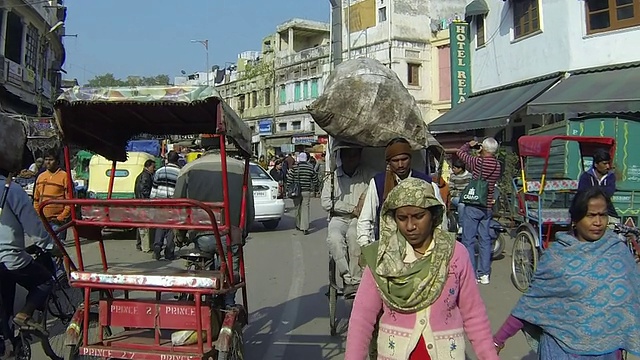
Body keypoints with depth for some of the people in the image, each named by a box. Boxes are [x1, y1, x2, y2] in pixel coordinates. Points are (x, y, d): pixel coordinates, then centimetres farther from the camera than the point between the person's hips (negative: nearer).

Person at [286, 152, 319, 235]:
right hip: (307, 192, 1)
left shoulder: (294, 168, -5)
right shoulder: (310, 168, 2)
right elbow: (315, 180, 9)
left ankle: (298, 225, 26)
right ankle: (305, 228, -7)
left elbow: (289, 180, -5)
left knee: (298, 208, 14)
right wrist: (315, 189, 21)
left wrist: (288, 189, 4)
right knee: (305, 209, 0)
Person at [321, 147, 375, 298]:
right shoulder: (332, 178, 13)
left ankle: (355, 280, -31)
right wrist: (353, 209, -5)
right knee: (334, 238, -32)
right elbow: (326, 202, 0)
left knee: (353, 234, -35)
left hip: (360, 218, -1)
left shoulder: (368, 175, 13)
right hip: (339, 218, 1)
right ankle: (348, 279, -28)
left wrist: (366, 197, -16)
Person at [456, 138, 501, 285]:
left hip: (473, 206, -6)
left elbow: (461, 153, -2)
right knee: (485, 239, 11)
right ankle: (484, 274, 15)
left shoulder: (478, 162, -15)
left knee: (468, 240, 2)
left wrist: (469, 144, 17)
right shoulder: (497, 165, 2)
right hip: (487, 207, 6)